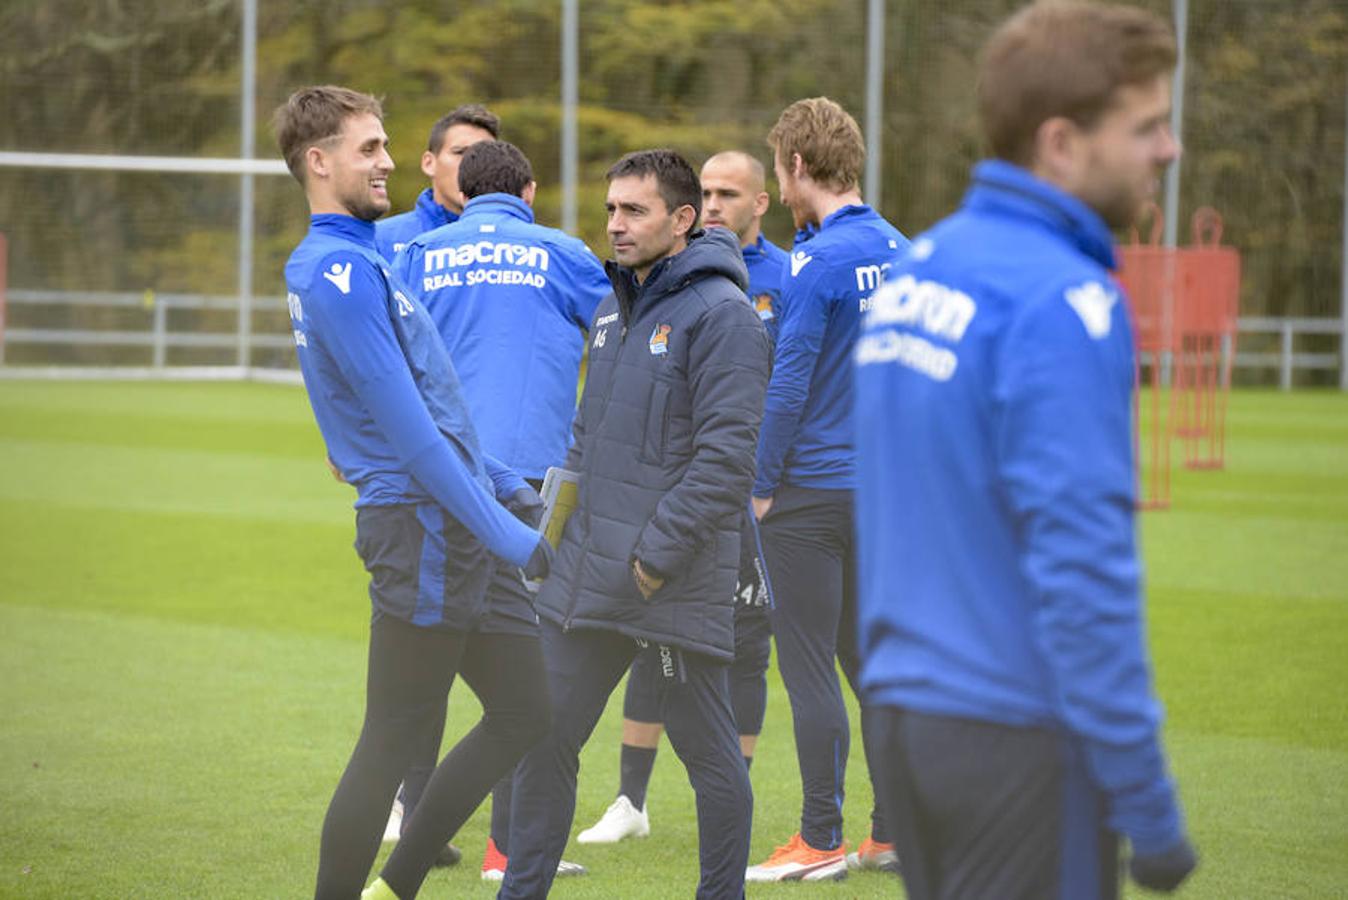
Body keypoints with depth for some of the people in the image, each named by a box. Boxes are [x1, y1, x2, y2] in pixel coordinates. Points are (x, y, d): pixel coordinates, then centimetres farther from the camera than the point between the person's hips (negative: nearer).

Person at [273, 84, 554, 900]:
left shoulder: (362, 258, 17)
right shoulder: (340, 271, -16)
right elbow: (406, 427, -19)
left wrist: (506, 487, 20)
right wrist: (500, 530, -17)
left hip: (453, 539, 10)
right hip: (424, 530, -10)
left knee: (524, 709, 14)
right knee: (392, 743, -4)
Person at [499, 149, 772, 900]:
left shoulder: (721, 314, -12)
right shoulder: (615, 306, 14)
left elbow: (727, 457, -18)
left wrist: (658, 554, -19)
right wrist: (566, 519, 13)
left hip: (676, 585, -8)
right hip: (588, 575, 8)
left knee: (710, 754, 4)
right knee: (545, 739, 9)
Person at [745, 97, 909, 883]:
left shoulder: (818, 262, -15)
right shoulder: (899, 252, 9)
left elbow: (789, 384, -16)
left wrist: (761, 486, -8)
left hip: (814, 492, -8)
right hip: (885, 487, 8)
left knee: (809, 669, -2)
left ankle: (822, 842, 1)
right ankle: (895, 833, 16)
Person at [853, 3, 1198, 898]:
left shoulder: (911, 272, 10)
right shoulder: (1064, 305, -17)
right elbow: (1083, 567, -20)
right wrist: (1149, 804, -17)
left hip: (903, 714, 8)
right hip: (1016, 733, -8)